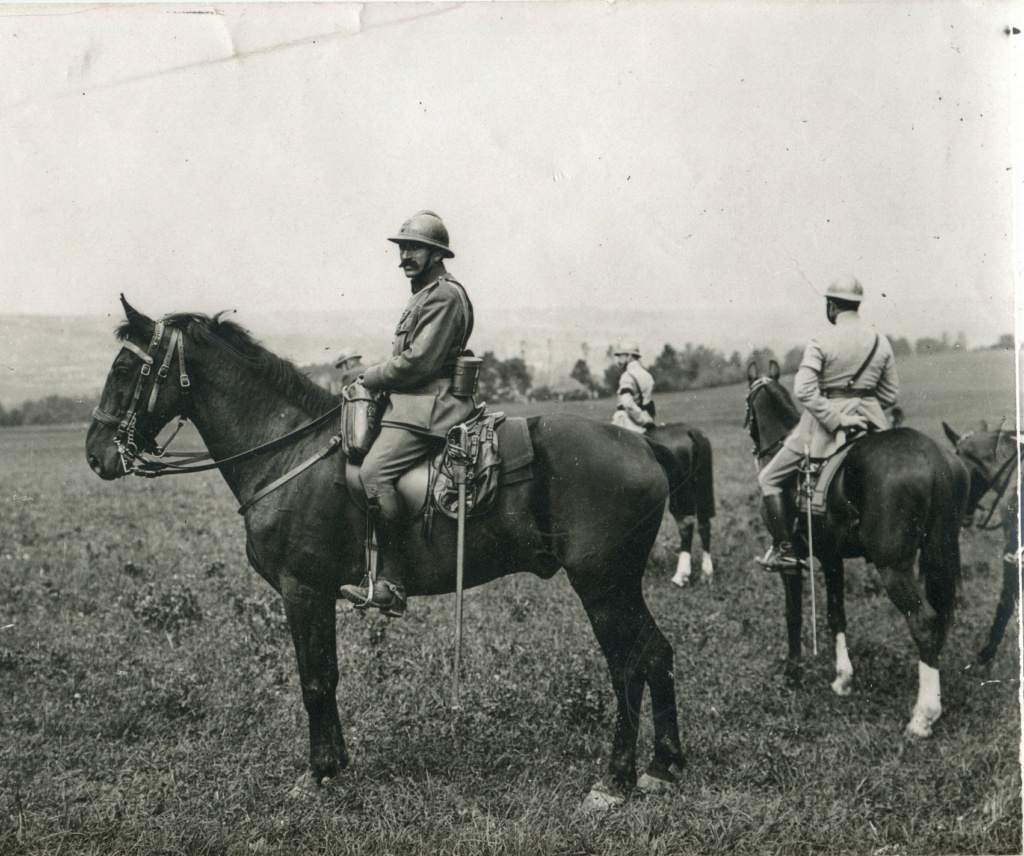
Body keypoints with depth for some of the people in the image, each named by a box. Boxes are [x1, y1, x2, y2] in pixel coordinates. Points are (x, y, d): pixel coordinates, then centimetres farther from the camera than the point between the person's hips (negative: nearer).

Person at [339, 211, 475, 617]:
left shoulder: (444, 296, -11)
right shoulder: (425, 293, 24)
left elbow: (417, 363, -18)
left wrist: (370, 376, -6)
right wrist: (374, 373, 12)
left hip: (428, 408, -12)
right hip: (413, 402, 12)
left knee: (374, 472, -27)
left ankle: (391, 584, -26)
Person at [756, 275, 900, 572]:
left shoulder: (821, 343, -11)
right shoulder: (882, 342, 3)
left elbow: (804, 390, -22)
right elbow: (891, 394, 8)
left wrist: (835, 419, -19)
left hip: (826, 421, -5)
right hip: (870, 421, 5)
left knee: (769, 479, 7)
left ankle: (784, 550, 1)